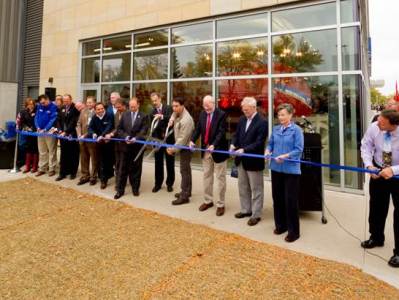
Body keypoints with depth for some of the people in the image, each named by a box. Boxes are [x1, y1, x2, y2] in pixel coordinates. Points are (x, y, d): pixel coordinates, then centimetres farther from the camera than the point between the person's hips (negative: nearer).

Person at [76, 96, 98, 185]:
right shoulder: (83, 111, 12)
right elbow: (79, 124, 11)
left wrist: (85, 135, -15)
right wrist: (79, 134, -3)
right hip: (82, 139, 6)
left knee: (94, 160, 5)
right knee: (83, 159, 12)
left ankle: (93, 177, 16)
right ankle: (85, 176, 23)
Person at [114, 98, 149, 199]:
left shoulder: (143, 116, 0)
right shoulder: (124, 115, 8)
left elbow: (143, 131, -7)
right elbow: (119, 129, 5)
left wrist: (135, 138, -21)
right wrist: (125, 137, -11)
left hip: (137, 146, -2)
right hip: (125, 145, 2)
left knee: (136, 168, 9)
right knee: (123, 168, 5)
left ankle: (135, 188, 22)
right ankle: (120, 190, 13)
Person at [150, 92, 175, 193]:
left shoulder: (168, 108, -4)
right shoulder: (152, 112, 5)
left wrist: (162, 117, -36)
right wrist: (154, 138, -14)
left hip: (168, 139, -2)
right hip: (158, 140, 2)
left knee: (170, 163, 7)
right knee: (158, 163, 8)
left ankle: (169, 183, 20)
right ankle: (158, 183, 20)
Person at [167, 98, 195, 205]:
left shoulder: (186, 120, -27)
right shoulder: (177, 113, 1)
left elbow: (183, 138, -27)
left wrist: (173, 149, -22)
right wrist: (172, 120, 0)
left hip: (186, 147, -10)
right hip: (182, 146, 10)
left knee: (184, 170, -5)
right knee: (185, 169, 17)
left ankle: (184, 196, 3)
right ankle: (186, 191, 30)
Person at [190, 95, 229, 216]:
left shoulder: (221, 114, -12)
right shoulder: (202, 113, 7)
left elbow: (221, 132, -20)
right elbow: (198, 128, 6)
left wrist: (214, 144, -34)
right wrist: (192, 140, -12)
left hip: (218, 150, -6)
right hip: (205, 150, 6)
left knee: (220, 178, 4)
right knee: (206, 176, 14)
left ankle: (220, 204, 15)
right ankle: (208, 201, 29)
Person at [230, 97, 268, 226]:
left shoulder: (262, 122, -15)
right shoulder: (242, 119, 7)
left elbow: (259, 143, -21)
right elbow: (237, 134, 10)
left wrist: (244, 150, -29)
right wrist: (233, 145, -11)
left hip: (254, 161, -7)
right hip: (242, 160, 7)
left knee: (256, 189, 7)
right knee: (243, 187, 18)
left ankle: (256, 215, 19)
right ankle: (246, 210, 34)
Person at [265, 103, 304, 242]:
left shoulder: (297, 130, -8)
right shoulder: (276, 129, 9)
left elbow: (299, 149, -14)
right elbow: (270, 144, 12)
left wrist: (285, 156, -26)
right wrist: (268, 151, -9)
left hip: (291, 170, -6)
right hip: (276, 168, 6)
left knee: (290, 200, 0)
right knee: (277, 197, 14)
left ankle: (293, 231, 14)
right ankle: (280, 225, 31)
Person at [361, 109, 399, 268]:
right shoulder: (373, 127, -21)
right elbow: (366, 146, -7)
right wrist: (369, 165, -20)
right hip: (378, 171, 3)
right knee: (376, 206, 16)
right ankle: (376, 238, 39)